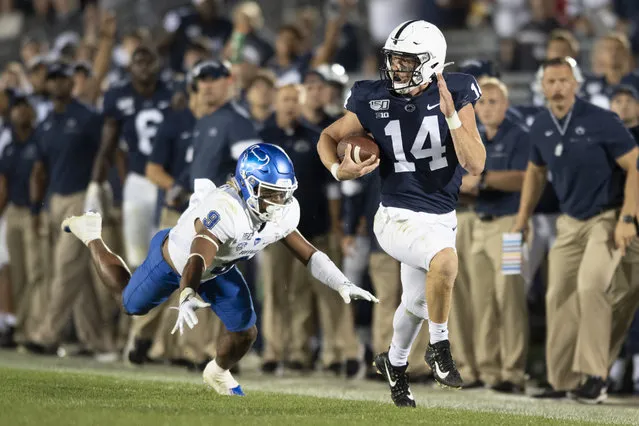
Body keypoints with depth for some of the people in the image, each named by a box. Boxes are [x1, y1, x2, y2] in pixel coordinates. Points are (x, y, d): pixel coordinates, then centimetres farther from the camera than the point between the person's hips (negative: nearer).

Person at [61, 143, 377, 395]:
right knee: (132, 305, 22)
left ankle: (218, 373, 35)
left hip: (216, 269, 5)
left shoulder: (283, 214, -24)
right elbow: (197, 262, -57)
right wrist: (187, 299, -74)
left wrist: (343, 285, -21)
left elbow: (308, 253, -10)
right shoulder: (225, 211, -47)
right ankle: (91, 236, 44)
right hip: (173, 261, -5)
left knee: (245, 333, -1)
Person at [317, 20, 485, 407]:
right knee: (444, 259, -34)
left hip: (442, 218, 4)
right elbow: (330, 136, 6)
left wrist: (451, 116, -28)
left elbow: (475, 165, -16)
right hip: (398, 218, -4)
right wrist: (338, 169, -15)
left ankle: (395, 361, 55)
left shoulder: (456, 95, -11)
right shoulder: (374, 101, -11)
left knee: (417, 303, 23)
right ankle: (439, 347, -12)